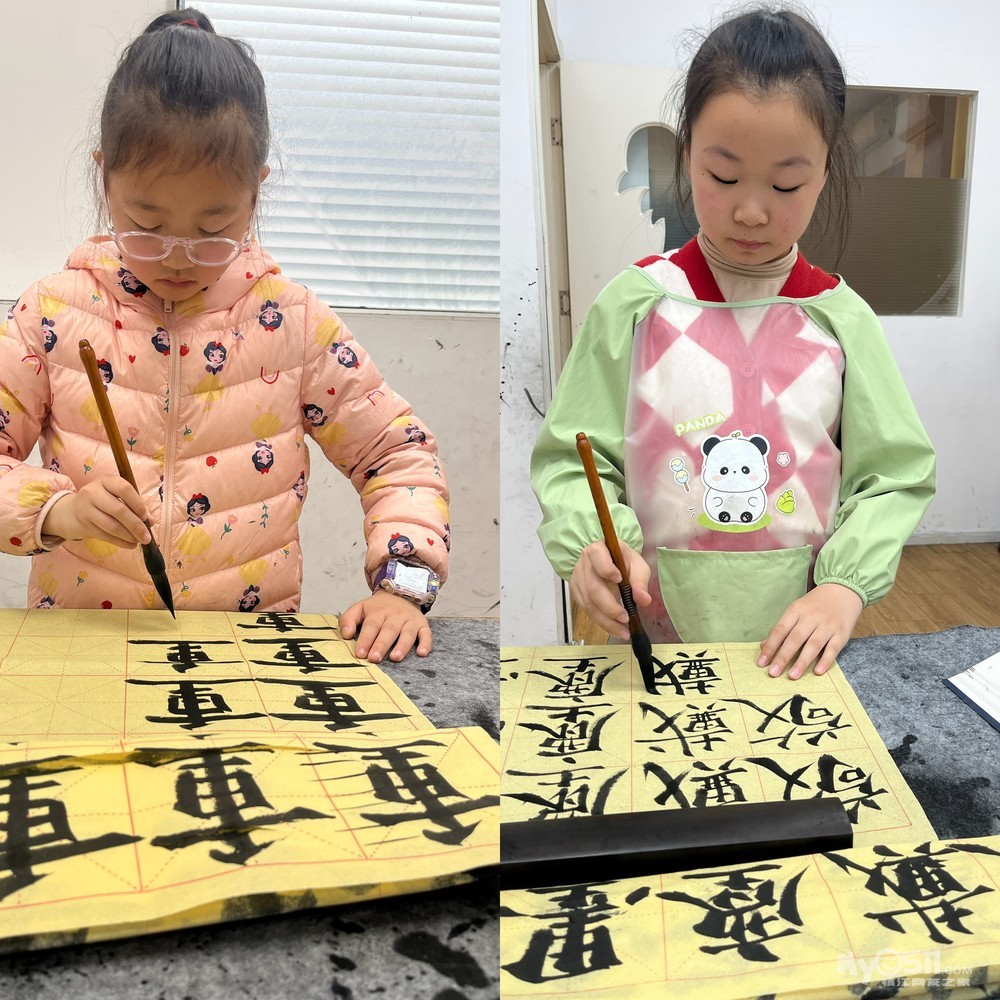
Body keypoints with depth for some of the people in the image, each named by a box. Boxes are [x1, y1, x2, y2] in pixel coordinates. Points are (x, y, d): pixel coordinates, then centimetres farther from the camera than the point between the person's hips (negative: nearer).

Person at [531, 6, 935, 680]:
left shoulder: (841, 319, -1)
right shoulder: (634, 305, -5)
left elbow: (895, 477, 2)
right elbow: (570, 459, -3)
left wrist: (845, 587, -12)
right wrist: (592, 545, -23)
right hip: (648, 639, -1)